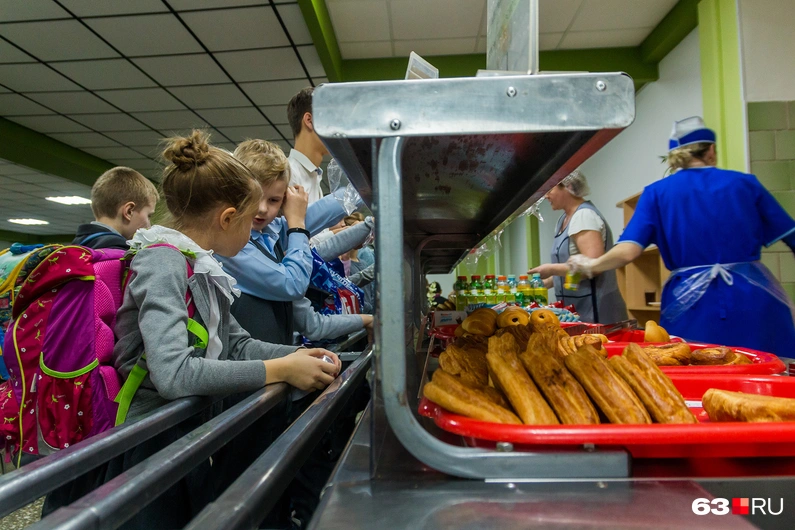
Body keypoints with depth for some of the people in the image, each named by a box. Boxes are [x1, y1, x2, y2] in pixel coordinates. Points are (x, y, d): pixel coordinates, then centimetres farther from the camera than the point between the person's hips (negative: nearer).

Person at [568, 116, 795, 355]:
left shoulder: (657, 192, 1)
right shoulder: (745, 183, 5)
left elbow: (627, 252, -11)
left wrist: (590, 265, 6)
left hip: (691, 306, -1)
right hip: (754, 300, 1)